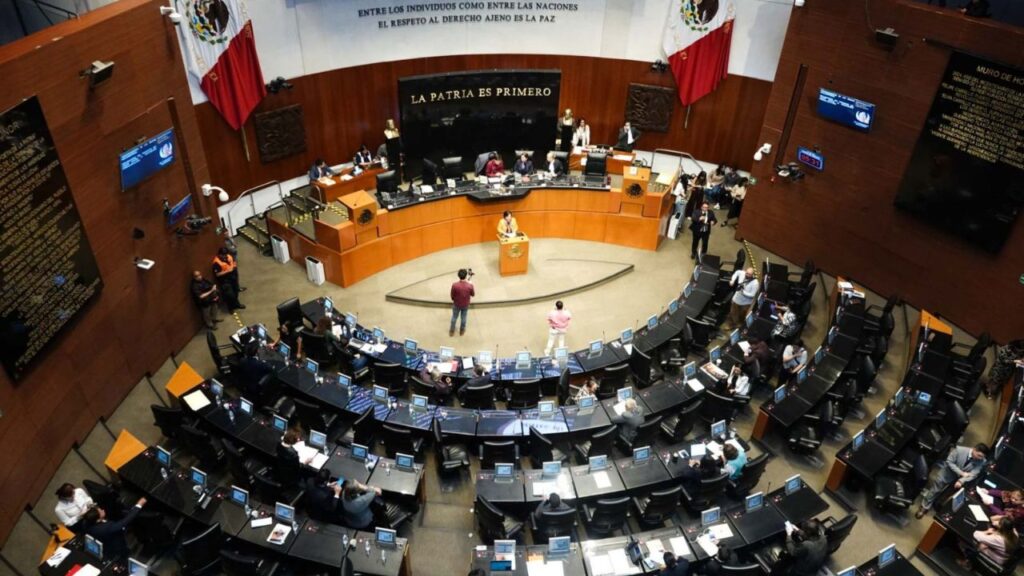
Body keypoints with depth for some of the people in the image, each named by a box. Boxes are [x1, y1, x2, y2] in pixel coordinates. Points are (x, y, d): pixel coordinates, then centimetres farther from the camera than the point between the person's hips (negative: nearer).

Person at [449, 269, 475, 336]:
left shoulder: (454, 285, -30)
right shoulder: (470, 285, -27)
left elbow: (452, 296, -14)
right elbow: (473, 294, -7)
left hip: (456, 305, -1)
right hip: (465, 305, 1)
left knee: (454, 317, 23)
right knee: (463, 318, 25)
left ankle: (452, 331, 42)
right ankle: (462, 331, 46)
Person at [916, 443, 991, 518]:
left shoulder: (982, 461, -21)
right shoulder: (960, 450, -27)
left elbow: (973, 474, -23)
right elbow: (949, 462, -19)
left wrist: (961, 481, -38)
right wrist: (961, 473, -29)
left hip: (960, 478, 2)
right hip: (948, 471, -2)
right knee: (936, 485, -1)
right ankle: (925, 506, 15)